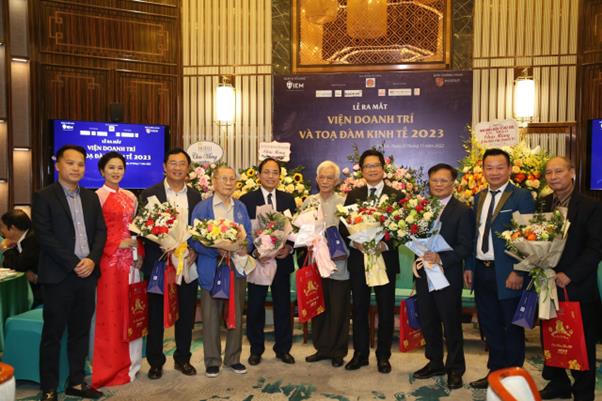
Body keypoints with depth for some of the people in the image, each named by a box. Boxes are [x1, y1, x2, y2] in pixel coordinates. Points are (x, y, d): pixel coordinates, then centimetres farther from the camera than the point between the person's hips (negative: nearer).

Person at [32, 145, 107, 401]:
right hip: (58, 276, -5)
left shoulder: (91, 197, 12)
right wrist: (74, 264, -15)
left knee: (81, 332, 12)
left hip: (87, 273, 5)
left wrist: (92, 260, -8)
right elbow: (44, 236, -12)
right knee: (52, 334, 6)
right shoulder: (44, 197, -4)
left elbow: (101, 230, 8)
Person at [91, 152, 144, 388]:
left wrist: (140, 254, 3)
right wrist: (118, 244, -16)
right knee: (111, 312, 2)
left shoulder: (131, 197, 13)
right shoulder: (96, 197, -5)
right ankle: (110, 368, 15)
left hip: (130, 259, 5)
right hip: (109, 260, -5)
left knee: (130, 311, 9)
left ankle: (129, 363, 22)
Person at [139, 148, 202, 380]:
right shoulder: (149, 194, -2)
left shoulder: (195, 196, 8)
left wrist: (195, 250, -7)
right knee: (156, 314, 8)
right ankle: (155, 362, 24)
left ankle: (182, 359, 28)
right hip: (158, 262, -3)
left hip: (187, 262, 3)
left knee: (186, 313, 11)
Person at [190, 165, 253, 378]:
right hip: (211, 270, -3)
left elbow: (249, 236, 9)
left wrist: (244, 247, -13)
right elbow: (194, 240, -7)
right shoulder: (202, 207, -1)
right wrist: (217, 250, -20)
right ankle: (212, 360, 20)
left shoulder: (241, 207, 10)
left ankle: (233, 358, 26)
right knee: (211, 317, 4)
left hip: (237, 267, 3)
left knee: (236, 315, 11)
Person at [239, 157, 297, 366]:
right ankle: (256, 349, 24)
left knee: (283, 305, 10)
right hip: (256, 259, -2)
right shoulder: (246, 199, -2)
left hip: (282, 260, 2)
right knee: (255, 306, 8)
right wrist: (254, 251, -17)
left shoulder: (288, 199, 7)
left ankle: (283, 349, 25)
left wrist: (289, 247, -10)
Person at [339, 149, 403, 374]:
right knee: (359, 309, 10)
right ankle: (360, 353, 25)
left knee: (386, 310, 9)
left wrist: (385, 244, -21)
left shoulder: (396, 196, 0)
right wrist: (355, 242, -16)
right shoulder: (353, 195, 6)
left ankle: (383, 355, 25)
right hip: (358, 259, 2)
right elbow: (343, 226, 2)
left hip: (386, 258, -2)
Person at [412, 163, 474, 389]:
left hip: (448, 276, -4)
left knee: (451, 324, 9)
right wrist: (418, 255, -10)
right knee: (428, 323, 16)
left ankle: (455, 369, 27)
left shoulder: (462, 211, -7)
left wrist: (441, 259, -24)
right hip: (423, 275, 5)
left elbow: (465, 247, -13)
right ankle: (434, 363, 35)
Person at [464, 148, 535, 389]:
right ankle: (495, 371, 31)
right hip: (481, 272, 6)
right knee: (489, 326, 16)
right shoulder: (479, 197, 11)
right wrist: (469, 266, 10)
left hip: (507, 274, -6)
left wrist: (519, 272, -17)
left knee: (512, 327, 8)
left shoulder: (521, 197, -8)